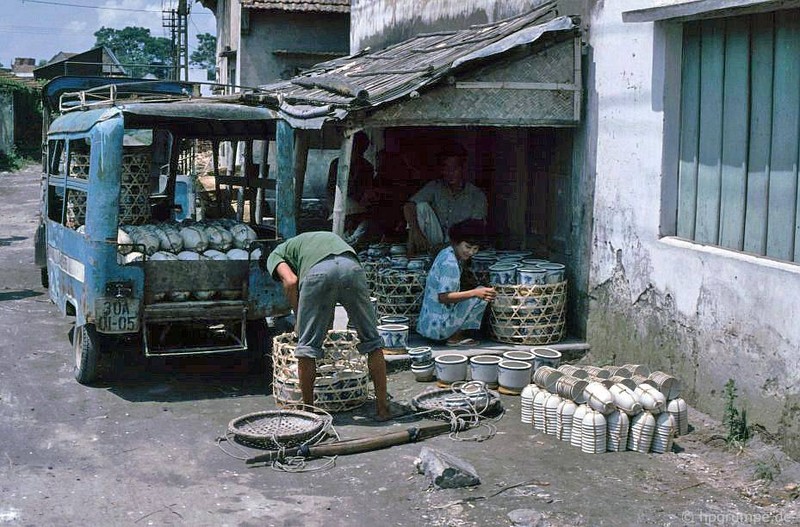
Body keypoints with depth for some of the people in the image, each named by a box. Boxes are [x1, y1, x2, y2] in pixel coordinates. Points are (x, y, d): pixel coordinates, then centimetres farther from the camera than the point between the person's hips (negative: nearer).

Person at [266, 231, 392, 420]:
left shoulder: (275, 255, 31)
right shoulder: (327, 236, 46)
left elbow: (290, 282, 8)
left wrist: (299, 319, 19)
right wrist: (326, 325, 45)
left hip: (318, 271, -4)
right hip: (352, 267, 4)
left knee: (307, 345, 12)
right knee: (372, 340, 15)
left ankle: (308, 407, 19)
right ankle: (382, 406, 18)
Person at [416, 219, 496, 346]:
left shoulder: (446, 253, 9)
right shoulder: (449, 263, -20)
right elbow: (443, 297, -27)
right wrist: (475, 293, -31)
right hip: (438, 325, -10)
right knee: (481, 297, -12)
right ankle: (455, 337, -4)